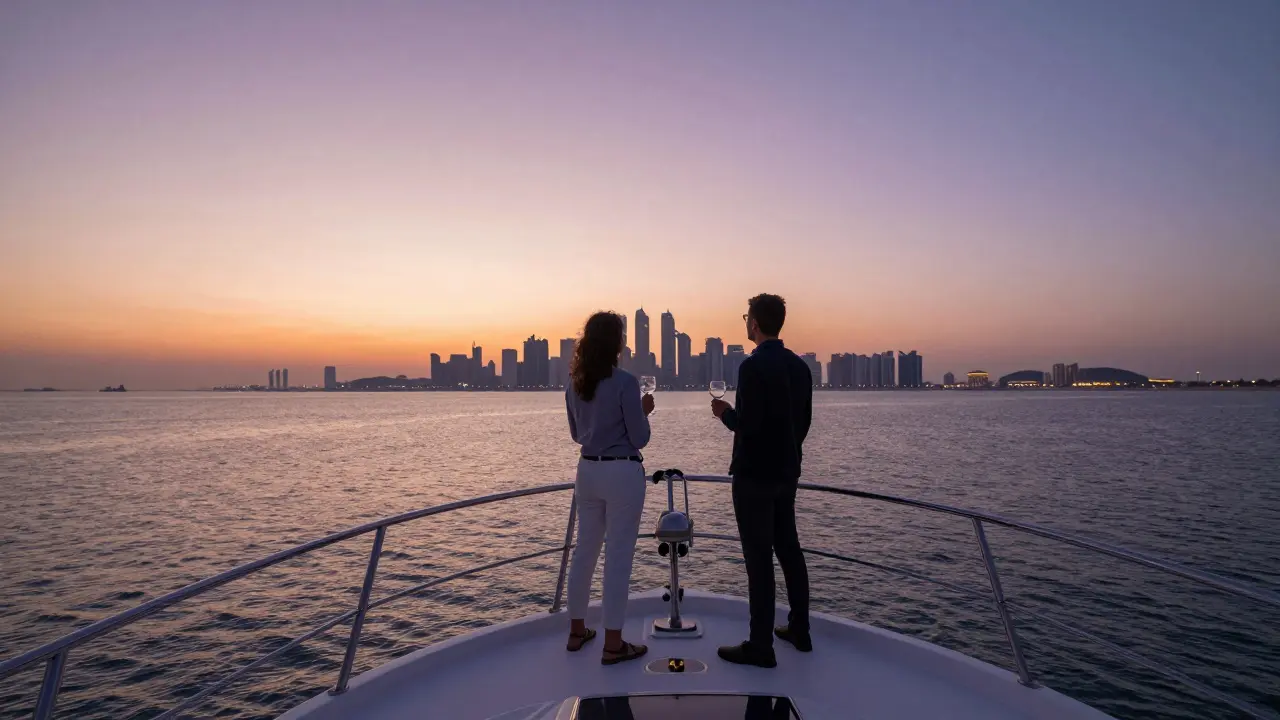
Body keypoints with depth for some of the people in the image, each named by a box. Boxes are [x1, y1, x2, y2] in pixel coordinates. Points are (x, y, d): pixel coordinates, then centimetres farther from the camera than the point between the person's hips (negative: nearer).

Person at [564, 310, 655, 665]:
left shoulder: (574, 383, 4)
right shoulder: (625, 382, -16)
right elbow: (640, 438, -11)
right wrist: (644, 410, 6)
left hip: (588, 470, 7)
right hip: (622, 473, -7)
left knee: (584, 551, 17)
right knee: (618, 556, 2)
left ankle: (577, 631, 30)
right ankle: (613, 645, 13)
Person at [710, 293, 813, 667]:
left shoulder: (753, 366, -18)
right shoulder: (799, 366, 7)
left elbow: (747, 425, -24)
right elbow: (803, 422, 12)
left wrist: (725, 413, -4)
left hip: (754, 476, -8)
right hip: (786, 472, 8)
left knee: (759, 558, -1)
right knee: (788, 549, 18)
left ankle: (760, 646, 10)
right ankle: (799, 630, 31)